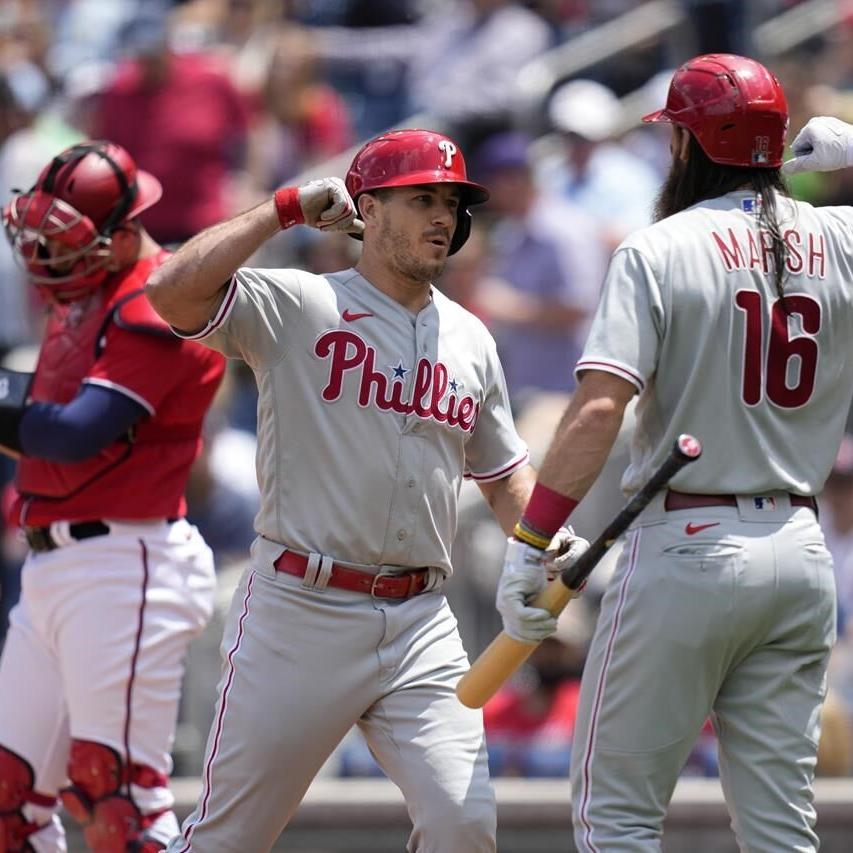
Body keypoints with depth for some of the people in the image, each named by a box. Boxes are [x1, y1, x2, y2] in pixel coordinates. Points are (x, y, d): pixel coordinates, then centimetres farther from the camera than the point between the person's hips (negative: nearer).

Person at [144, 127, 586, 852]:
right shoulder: (295, 307, -4)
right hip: (300, 613, -5)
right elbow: (171, 291, -20)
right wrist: (286, 210, -15)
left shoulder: (470, 339, 14)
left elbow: (502, 472, 23)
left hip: (422, 623, 5)